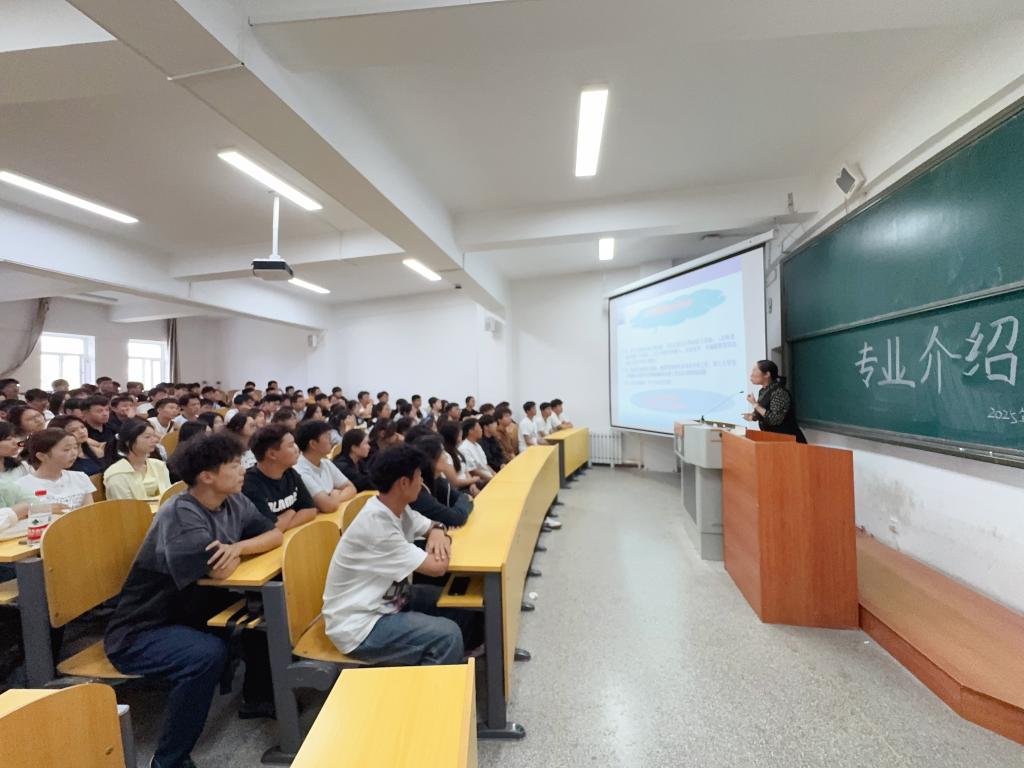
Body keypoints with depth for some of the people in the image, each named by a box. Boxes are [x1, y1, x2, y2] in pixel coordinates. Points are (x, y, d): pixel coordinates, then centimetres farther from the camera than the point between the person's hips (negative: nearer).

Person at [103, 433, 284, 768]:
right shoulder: (180, 515, -27)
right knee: (208, 653, -32)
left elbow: (275, 535, -4)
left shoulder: (234, 503, -3)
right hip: (141, 633, -8)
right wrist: (235, 553, -12)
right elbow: (220, 570, -35)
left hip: (191, 612, 8)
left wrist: (237, 547, -22)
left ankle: (256, 698, 14)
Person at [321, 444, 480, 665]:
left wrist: (438, 533, -12)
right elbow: (437, 567, -27)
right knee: (448, 635, -23)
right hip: (359, 625, -9)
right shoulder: (376, 525, -30)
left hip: (386, 598, 9)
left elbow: (432, 525, 12)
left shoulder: (397, 508, -3)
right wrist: (439, 549, -5)